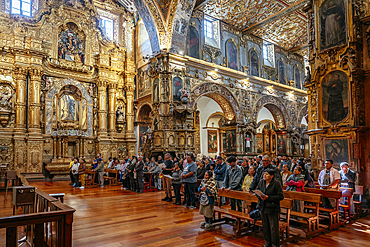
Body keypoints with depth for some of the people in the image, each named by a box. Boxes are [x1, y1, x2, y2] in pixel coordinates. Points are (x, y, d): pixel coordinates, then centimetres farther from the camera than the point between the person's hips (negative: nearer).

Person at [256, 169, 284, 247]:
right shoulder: (261, 182, 2)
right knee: (265, 226, 15)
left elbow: (281, 196, -15)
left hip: (272, 208, -5)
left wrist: (268, 197, -21)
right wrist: (260, 196, -8)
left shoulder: (277, 183, -14)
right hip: (263, 207, 5)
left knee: (274, 227, 3)